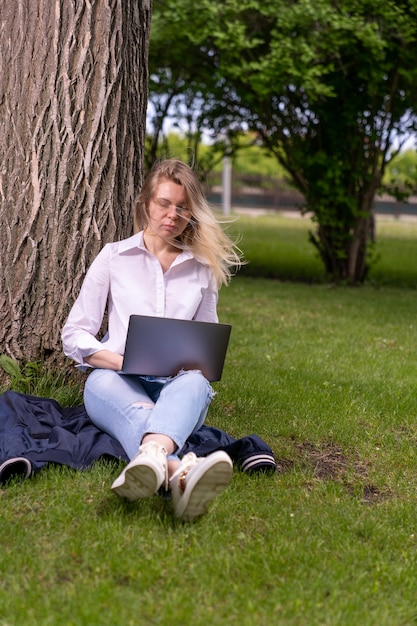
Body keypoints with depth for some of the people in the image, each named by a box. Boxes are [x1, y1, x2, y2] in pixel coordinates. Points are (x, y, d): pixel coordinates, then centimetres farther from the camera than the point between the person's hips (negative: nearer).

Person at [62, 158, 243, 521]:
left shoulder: (203, 268, 18)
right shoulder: (114, 257, 12)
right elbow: (74, 336, 7)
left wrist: (198, 363, -4)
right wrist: (126, 362, -12)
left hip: (178, 384, 2)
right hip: (117, 381, -1)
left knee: (195, 382, -36)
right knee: (102, 382, -39)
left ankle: (151, 457, -70)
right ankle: (178, 472, -71)